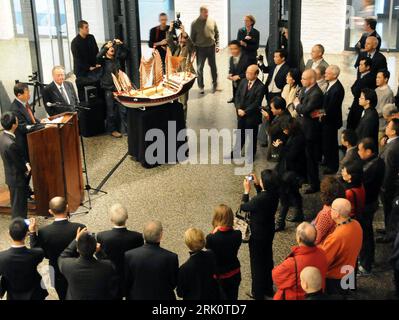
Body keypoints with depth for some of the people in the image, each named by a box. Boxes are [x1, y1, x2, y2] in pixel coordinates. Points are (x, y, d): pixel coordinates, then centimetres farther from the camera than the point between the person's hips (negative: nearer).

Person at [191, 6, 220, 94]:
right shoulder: (195, 23, -5)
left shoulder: (212, 21, 1)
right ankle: (201, 87, 15)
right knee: (199, 68, 3)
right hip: (200, 48, -2)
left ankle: (215, 85, 25)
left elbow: (217, 34, 9)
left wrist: (217, 45, 2)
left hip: (211, 47, 2)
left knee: (213, 67, 11)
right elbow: (192, 37, 0)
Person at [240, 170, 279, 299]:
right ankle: (268, 289, 40)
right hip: (269, 232, 7)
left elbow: (243, 207, -16)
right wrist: (256, 184, 3)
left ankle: (258, 293, 27)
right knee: (267, 259, 23)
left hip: (258, 235, -7)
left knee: (257, 263, 11)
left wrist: (246, 190, -8)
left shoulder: (258, 200, -33)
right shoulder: (274, 194, -11)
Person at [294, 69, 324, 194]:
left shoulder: (316, 93, -25)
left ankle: (314, 184, 13)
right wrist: (298, 106, -12)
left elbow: (306, 110, -29)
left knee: (310, 157, 1)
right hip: (302, 126, 9)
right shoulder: (305, 89, 4)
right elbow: (298, 100, 10)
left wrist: (297, 105, -11)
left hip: (310, 129, -9)